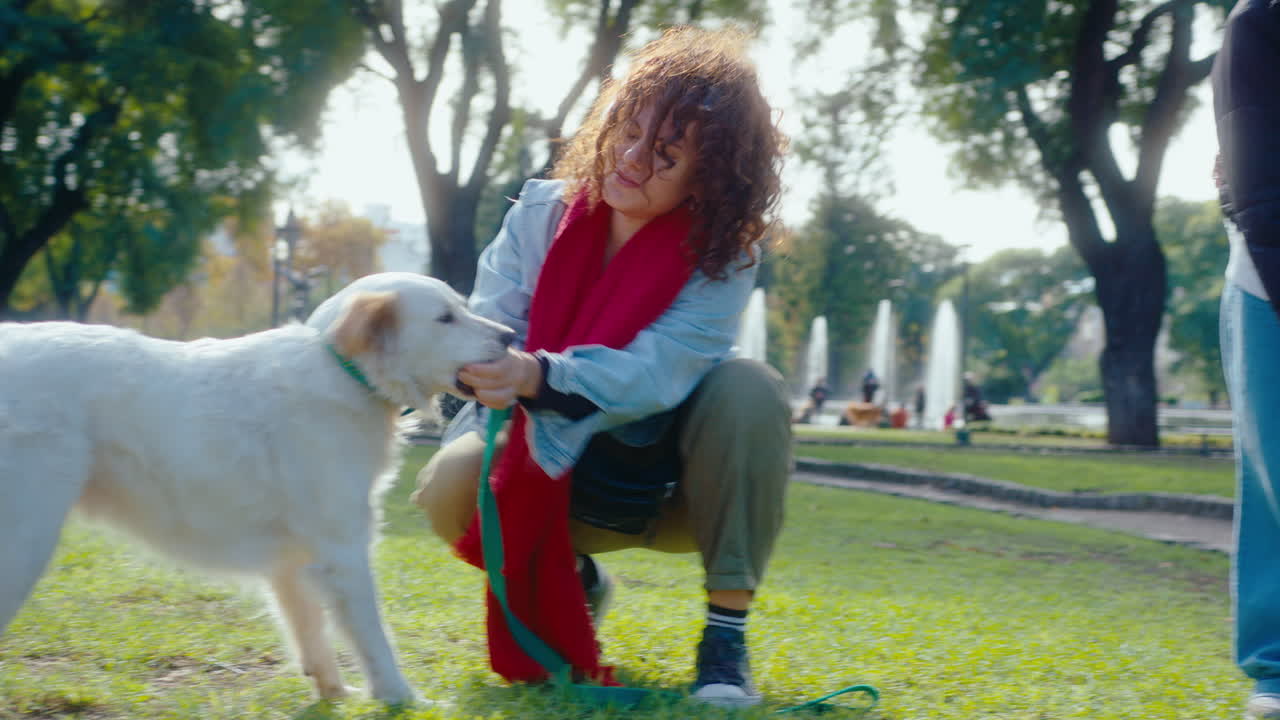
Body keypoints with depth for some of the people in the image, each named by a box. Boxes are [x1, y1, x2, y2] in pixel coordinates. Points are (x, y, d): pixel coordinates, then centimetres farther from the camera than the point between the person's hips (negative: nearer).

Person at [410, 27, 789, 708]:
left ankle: (726, 636, -20)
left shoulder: (722, 257, -18)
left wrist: (538, 378, -51)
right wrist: (469, 358, -40)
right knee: (452, 487, -28)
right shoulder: (542, 212, -8)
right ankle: (573, 580, 8)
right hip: (561, 475, 2)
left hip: (675, 490, -2)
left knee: (749, 389, -32)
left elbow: (655, 373, -33)